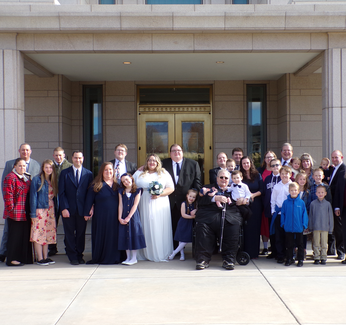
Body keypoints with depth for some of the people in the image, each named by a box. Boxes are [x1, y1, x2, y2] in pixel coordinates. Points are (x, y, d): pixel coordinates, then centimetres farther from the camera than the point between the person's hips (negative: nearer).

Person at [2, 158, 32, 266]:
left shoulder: (27, 178, 17)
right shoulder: (10, 178, -9)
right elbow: (8, 195, -15)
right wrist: (10, 208, -18)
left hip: (25, 214, 8)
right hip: (15, 214, -8)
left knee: (25, 236, 11)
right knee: (15, 236, -3)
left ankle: (24, 258, 20)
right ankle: (12, 259, 6)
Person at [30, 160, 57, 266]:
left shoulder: (53, 181, 12)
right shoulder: (36, 180, -5)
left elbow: (54, 196, 13)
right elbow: (33, 197, -8)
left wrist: (55, 210, 4)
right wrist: (33, 213, -13)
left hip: (50, 210, 6)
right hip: (40, 210, -6)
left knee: (48, 234, 8)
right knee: (39, 234, -4)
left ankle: (46, 257, 14)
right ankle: (40, 259, 1)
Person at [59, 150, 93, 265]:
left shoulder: (88, 174, 7)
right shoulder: (65, 173, 5)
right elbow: (61, 192, 1)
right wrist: (64, 208, -9)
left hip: (82, 209, 1)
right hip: (69, 209, -1)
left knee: (81, 233, 6)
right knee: (69, 234, 3)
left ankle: (79, 256, 19)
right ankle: (72, 257, 13)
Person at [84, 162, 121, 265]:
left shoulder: (117, 184, 9)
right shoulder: (96, 185, 2)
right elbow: (89, 200, 2)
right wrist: (87, 213, -2)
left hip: (114, 217, 2)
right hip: (101, 217, -2)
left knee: (114, 236, 4)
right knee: (101, 236, 3)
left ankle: (114, 257, 14)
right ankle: (100, 258, 13)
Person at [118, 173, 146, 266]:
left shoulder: (137, 191, -2)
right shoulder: (121, 191, 9)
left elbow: (135, 205, -8)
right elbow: (120, 205, 4)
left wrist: (128, 217, -13)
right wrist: (120, 218, -6)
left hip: (133, 216, -3)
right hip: (123, 218, 4)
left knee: (134, 235, -3)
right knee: (125, 236, 5)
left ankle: (134, 258, 5)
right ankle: (128, 257, 14)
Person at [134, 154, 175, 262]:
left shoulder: (164, 173, 12)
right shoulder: (139, 173, 15)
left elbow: (171, 188, 5)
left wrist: (160, 194, -9)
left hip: (160, 205, -1)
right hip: (144, 206, 1)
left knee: (160, 229, -3)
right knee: (146, 228, -3)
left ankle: (162, 254, 4)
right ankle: (147, 254, 4)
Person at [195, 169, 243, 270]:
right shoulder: (209, 188, 26)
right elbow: (201, 200, 7)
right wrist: (215, 198, -6)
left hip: (229, 216, 1)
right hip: (209, 216, -1)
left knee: (234, 228, -32)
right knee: (202, 226, -31)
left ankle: (228, 260, -22)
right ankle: (203, 260, -22)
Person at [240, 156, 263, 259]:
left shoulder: (257, 176, 8)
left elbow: (262, 190, 2)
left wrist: (253, 195, -13)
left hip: (255, 204, 1)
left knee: (255, 227, 1)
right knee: (245, 228, -3)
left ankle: (254, 252, 7)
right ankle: (245, 252, 2)